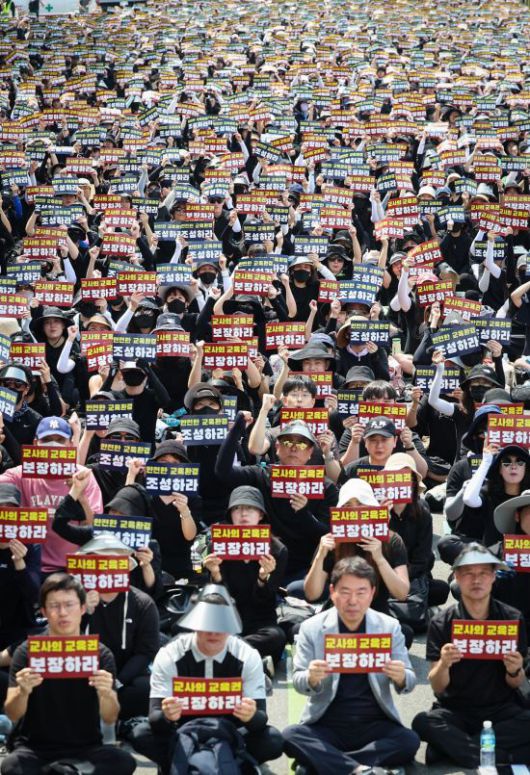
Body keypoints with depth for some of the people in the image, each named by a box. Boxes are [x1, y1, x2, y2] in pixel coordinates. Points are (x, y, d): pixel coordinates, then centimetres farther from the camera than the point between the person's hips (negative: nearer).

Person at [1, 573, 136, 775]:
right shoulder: (28, 651, -3)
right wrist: (23, 692, -31)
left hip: (85, 748, 1)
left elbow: (110, 718, -6)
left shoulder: (100, 654, -1)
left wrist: (106, 694, -29)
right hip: (35, 747, -1)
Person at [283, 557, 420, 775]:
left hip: (374, 725, 1)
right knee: (289, 736, -29)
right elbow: (298, 682, -3)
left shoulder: (390, 627, 4)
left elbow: (409, 682, 4)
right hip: (326, 726, -1)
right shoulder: (311, 628, 1)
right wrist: (311, 678, -28)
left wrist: (400, 678, -22)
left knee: (409, 741, -28)